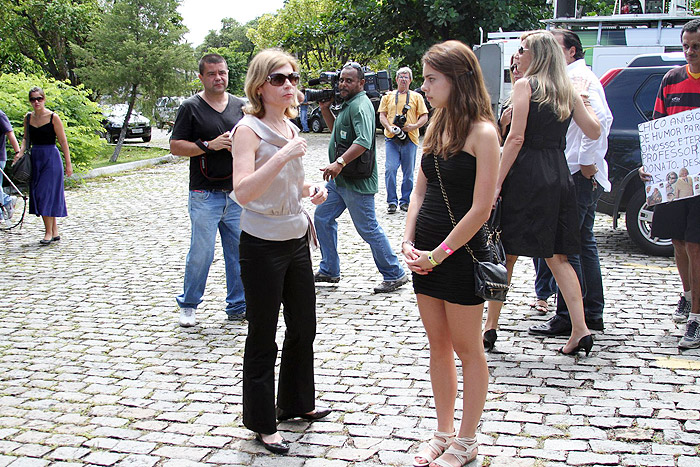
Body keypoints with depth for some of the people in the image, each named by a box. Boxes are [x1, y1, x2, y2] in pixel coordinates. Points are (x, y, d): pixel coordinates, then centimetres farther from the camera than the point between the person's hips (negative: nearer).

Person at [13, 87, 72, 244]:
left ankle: (49, 232, -2)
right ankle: (54, 232, 14)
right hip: (35, 158, 6)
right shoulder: (28, 118, 7)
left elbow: (63, 141, -6)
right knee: (37, 194, 6)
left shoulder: (53, 117, -8)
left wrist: (68, 164, -7)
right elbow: (26, 138, 16)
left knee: (47, 193, -9)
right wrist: (21, 152, -4)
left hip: (51, 158, -6)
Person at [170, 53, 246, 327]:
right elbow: (175, 146, -4)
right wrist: (209, 145, -15)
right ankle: (188, 306, 17)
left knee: (240, 253, 7)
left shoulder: (240, 106, 12)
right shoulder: (191, 107, 0)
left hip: (238, 193, 4)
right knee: (201, 253, -2)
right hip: (205, 194, -4)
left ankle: (237, 307, 19)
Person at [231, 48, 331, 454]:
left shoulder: (290, 127, 8)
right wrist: (284, 155, -32)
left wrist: (310, 190, 2)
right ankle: (262, 423, 22)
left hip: (297, 240, 8)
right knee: (263, 337, 6)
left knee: (304, 327, 18)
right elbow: (243, 192, -27)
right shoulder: (249, 129, -14)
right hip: (264, 246, -8)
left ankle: (297, 403, 38)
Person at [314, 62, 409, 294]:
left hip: (356, 182, -10)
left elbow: (364, 141, -31)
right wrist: (325, 109, 13)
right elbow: (337, 131, 28)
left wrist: (339, 162, -38)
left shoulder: (360, 105, -17)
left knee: (368, 229, -4)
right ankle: (329, 271, 24)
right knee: (322, 218, 13)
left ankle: (395, 274, 9)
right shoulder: (348, 104, 15)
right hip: (339, 179, 11)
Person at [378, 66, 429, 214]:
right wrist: (389, 127, -11)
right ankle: (392, 201, -2)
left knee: (408, 172, 4)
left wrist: (414, 126, -10)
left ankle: (405, 200, 15)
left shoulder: (416, 97, 13)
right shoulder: (388, 96, 15)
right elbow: (382, 116, 9)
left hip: (410, 139, 0)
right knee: (390, 169, -10)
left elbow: (424, 116, 8)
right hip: (392, 138, 0)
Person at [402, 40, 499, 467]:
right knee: (439, 347, 15)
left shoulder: (481, 132, -14)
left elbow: (481, 208, -17)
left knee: (467, 350, 7)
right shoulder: (436, 127, 9)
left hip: (461, 254, -7)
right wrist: (409, 242, 0)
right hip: (427, 254, 7)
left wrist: (440, 253, -14)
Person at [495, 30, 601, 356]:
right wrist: (584, 102, 26)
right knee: (557, 257, 11)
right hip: (558, 177, 6)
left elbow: (516, 138, -13)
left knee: (507, 255, 3)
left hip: (526, 175, -6)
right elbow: (594, 131, 12)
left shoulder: (525, 86, -5)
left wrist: (497, 182, -12)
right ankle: (580, 329, 5)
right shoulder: (567, 91, 12)